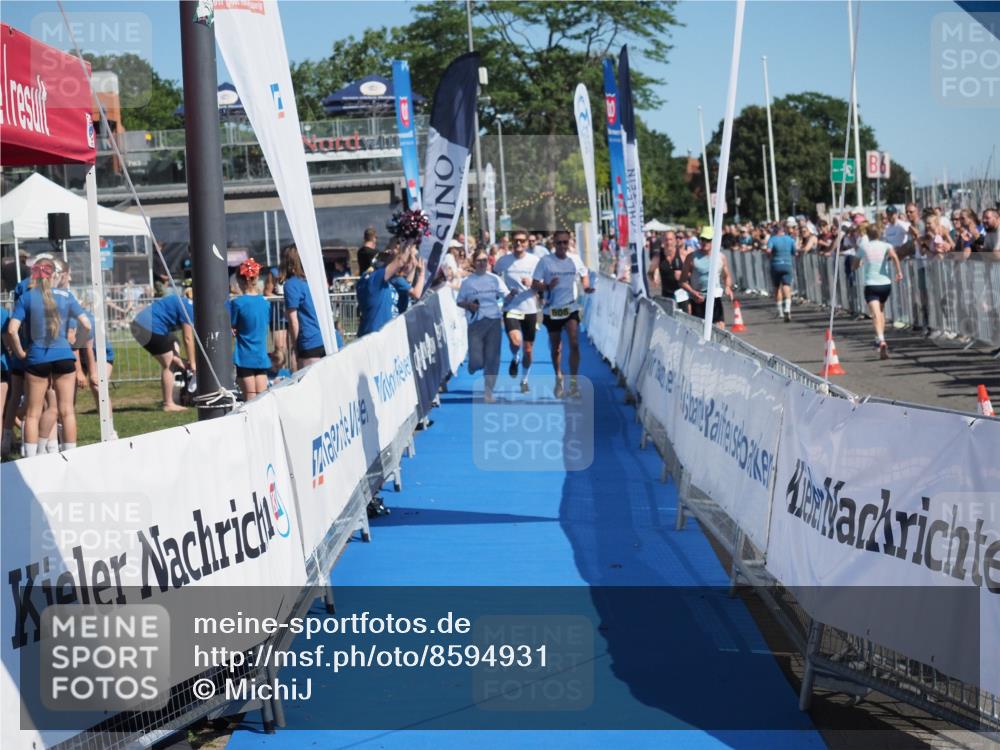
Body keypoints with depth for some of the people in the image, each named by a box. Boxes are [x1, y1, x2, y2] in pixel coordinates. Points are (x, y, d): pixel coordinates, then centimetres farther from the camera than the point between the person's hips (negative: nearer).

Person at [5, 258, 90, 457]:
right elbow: (87, 325, -1)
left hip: (37, 358, -1)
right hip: (64, 357, 1)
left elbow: (12, 330, -11)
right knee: (67, 410, 7)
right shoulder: (66, 296, 3)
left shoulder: (27, 297, -2)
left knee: (33, 413, 7)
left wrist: (20, 353, 1)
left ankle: (31, 459, 3)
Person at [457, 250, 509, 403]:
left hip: (493, 321, 2)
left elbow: (507, 295, 2)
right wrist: (468, 305, -11)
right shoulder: (467, 281, 4)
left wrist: (512, 294, -20)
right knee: (477, 361, -9)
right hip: (475, 322, -2)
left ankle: (488, 391, 8)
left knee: (492, 358, -1)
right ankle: (473, 366, 29)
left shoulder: (494, 279, 7)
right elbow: (459, 301, 8)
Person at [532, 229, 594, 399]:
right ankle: (558, 379, 35)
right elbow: (534, 284, -5)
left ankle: (573, 383, -13)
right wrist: (547, 286, -25)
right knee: (556, 348, 11)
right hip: (552, 310, 0)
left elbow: (584, 275, 20)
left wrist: (586, 286, 0)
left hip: (571, 308, 0)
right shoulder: (545, 261, -6)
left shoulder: (575, 260, 1)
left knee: (574, 343, -17)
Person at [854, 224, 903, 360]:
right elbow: (894, 255, -19)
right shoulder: (886, 245, 3)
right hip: (885, 283, 3)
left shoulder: (863, 247, 4)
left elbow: (855, 266, 15)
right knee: (881, 311, 26)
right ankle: (880, 340, 35)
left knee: (876, 314, -17)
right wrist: (899, 271, -15)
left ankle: (881, 341, -39)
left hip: (871, 285, -3)